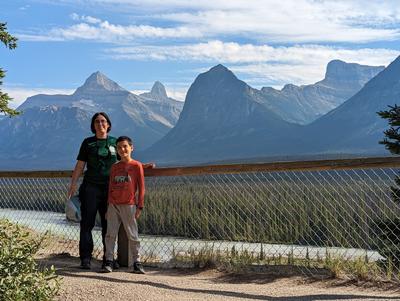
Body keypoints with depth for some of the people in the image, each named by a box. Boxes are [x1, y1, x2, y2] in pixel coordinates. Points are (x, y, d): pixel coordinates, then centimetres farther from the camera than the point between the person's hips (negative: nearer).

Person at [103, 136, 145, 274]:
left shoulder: (136, 165, -1)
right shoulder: (114, 167, 11)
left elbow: (141, 187, -1)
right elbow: (110, 188, 15)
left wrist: (140, 206, -5)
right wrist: (109, 207, 12)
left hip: (129, 205, -4)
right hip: (113, 205, 4)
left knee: (132, 235, 1)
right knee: (110, 234, 2)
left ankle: (135, 262, 9)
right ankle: (109, 261, 8)